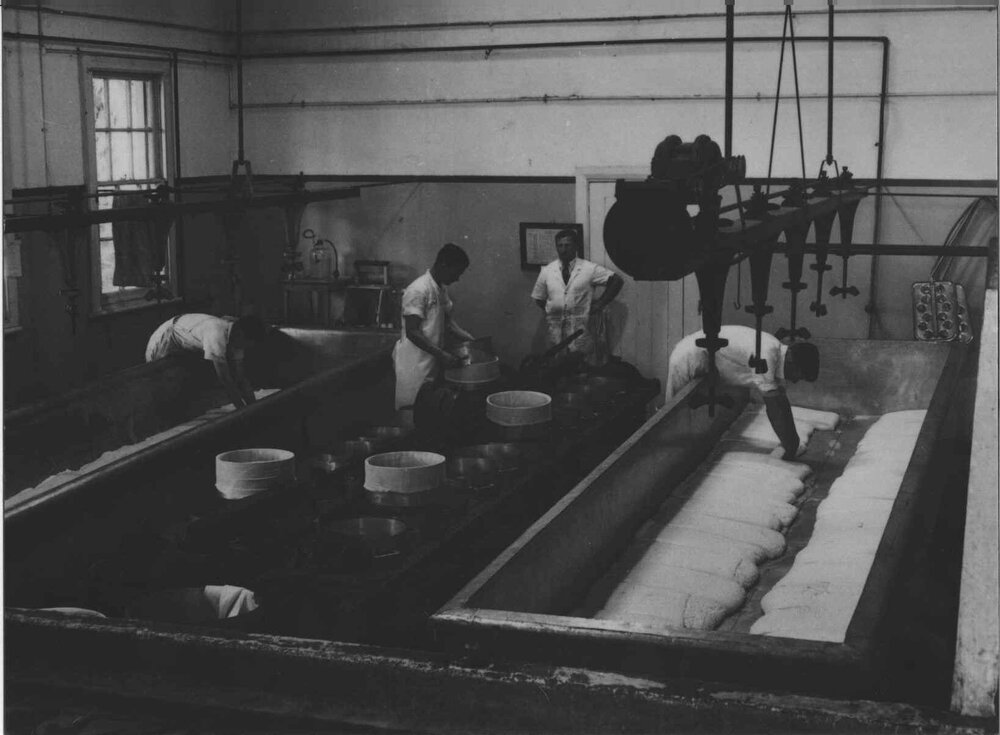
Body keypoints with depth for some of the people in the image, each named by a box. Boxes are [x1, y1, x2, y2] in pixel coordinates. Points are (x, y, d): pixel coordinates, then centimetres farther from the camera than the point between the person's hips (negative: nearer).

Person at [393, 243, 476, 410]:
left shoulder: (441, 289, 11)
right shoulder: (418, 291, -18)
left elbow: (447, 321, 18)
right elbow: (412, 332, -21)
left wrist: (472, 340, 4)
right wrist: (441, 354, -26)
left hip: (431, 361, 9)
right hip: (414, 363, -9)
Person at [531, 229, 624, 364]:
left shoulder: (589, 269, -1)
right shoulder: (547, 271, 6)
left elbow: (617, 281, 1)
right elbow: (538, 297, 17)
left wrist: (600, 304, -1)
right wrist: (549, 311, 4)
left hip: (581, 328, -2)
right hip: (555, 328, 2)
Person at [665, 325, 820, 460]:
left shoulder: (777, 352, 2)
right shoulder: (766, 353, -27)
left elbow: (781, 401, 8)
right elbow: (773, 405, -26)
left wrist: (794, 444, 6)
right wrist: (790, 448, -19)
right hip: (688, 358, -9)